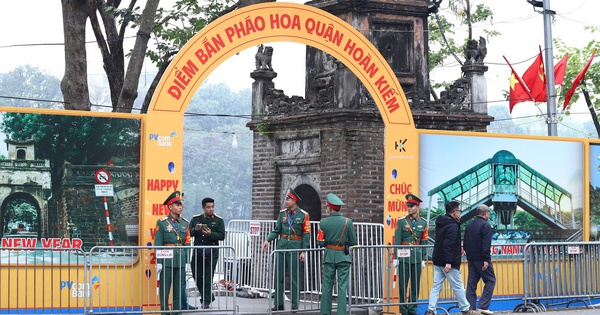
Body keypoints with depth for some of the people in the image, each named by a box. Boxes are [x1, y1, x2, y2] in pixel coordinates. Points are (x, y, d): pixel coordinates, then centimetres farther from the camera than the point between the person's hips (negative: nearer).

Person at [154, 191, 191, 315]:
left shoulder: (185, 223, 10)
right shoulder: (162, 223, -2)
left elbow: (187, 244, 10)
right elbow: (158, 244, -5)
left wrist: (186, 260, 4)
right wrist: (158, 262, -10)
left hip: (180, 261, 4)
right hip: (166, 261, -4)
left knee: (179, 290, 8)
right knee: (164, 289, 0)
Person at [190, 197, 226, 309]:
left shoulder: (218, 220, 3)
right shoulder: (196, 219, 9)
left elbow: (222, 236, -2)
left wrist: (211, 234, -18)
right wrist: (195, 230, -13)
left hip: (212, 250, -3)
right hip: (198, 250, 3)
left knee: (208, 276, -3)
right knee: (197, 275, 6)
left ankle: (206, 301, 5)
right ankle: (209, 296, 23)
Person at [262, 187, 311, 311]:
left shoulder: (303, 215, -4)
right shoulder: (282, 213, 8)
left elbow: (306, 234, -5)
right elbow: (277, 230, 12)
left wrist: (303, 251, -10)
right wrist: (268, 240, -3)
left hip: (295, 248, -4)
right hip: (282, 246, 5)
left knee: (294, 278, -1)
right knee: (278, 277, 6)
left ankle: (295, 305, 6)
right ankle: (279, 304, 14)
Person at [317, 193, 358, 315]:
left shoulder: (323, 223, -7)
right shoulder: (347, 222, -8)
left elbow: (320, 243, -4)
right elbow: (353, 242, -3)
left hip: (329, 256, 1)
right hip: (343, 256, -1)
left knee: (327, 286, 10)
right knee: (342, 287, 2)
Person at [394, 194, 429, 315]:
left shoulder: (423, 223, 7)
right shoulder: (401, 221, -1)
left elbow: (424, 242, 9)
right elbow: (397, 240, -3)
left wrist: (423, 259, 7)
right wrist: (396, 257, -7)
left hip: (417, 258, 3)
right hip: (404, 258, -3)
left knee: (415, 286, 7)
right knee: (402, 285, -1)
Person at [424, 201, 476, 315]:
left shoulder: (441, 223, 13)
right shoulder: (453, 226, -16)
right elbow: (448, 244, -24)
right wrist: (448, 262, -27)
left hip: (437, 261, 9)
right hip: (448, 263, -8)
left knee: (436, 286, 6)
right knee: (458, 286, 4)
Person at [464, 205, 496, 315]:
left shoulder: (469, 225, 14)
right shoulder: (485, 225, -10)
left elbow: (465, 243, 18)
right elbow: (486, 245, -18)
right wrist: (486, 260, -18)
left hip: (471, 258, 8)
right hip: (481, 258, -7)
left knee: (472, 282, 9)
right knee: (490, 280, 0)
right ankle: (483, 306, -8)